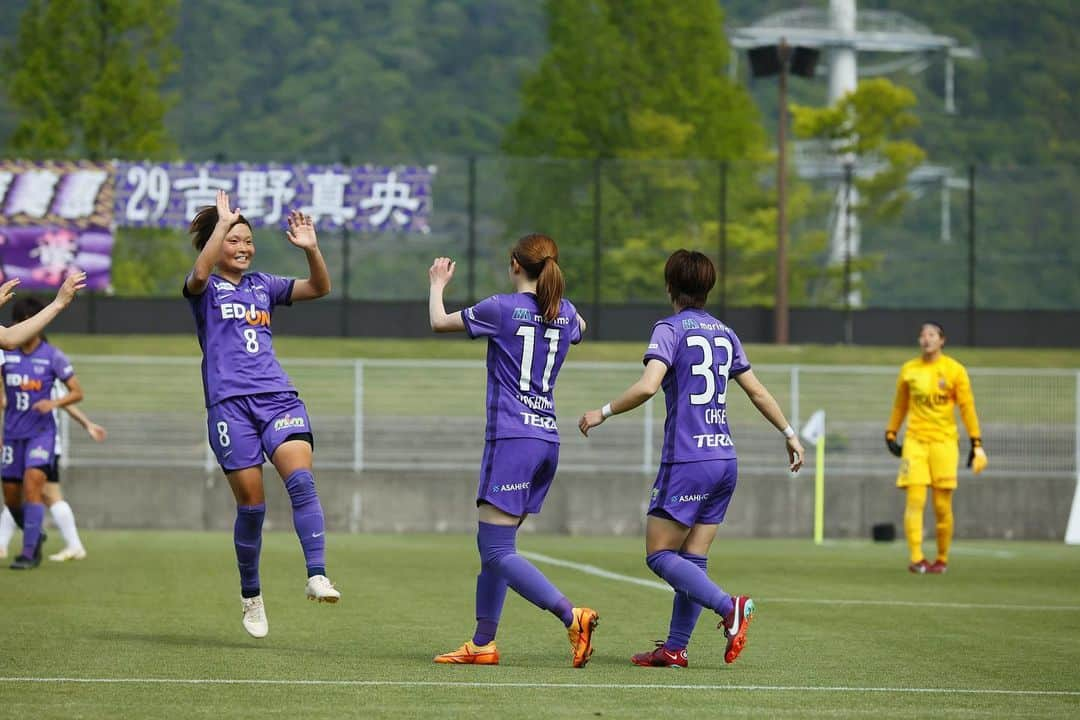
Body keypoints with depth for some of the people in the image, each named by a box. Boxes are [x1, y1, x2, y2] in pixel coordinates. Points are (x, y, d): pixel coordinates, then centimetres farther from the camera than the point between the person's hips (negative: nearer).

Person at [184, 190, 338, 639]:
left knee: (301, 479, -20)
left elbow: (319, 288, 11)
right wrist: (223, 223, -18)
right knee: (251, 503, -4)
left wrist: (311, 250, -6)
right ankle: (251, 596, 14)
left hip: (278, 396, 3)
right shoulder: (206, 290, 5)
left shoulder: (263, 285, 18)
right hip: (230, 404, -3)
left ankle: (317, 576, -27)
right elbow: (199, 274, -19)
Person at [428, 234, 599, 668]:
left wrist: (438, 285, 26)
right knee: (492, 543, 15)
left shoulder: (502, 309, -8)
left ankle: (573, 616, -23)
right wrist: (548, 294, 47)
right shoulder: (565, 313, 8)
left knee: (497, 550, -9)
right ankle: (482, 643, 16)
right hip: (547, 440, 7)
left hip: (511, 440, -7)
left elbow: (440, 322, 8)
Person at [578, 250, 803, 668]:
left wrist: (603, 413, -9)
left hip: (686, 461, -7)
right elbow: (757, 391, 20)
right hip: (725, 458, 7)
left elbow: (647, 385, -20)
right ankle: (674, 649, 7)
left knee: (658, 554, -3)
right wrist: (789, 434, 31)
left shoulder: (670, 330, -7)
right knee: (692, 560, 8)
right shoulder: (725, 334, 13)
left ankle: (729, 606, -19)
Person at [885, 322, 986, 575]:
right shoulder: (908, 370, 8)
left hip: (944, 441, -1)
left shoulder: (954, 370, 0)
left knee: (942, 506, 0)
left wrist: (977, 444, -4)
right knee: (915, 501, -11)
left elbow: (967, 408, 0)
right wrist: (890, 433, 16)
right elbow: (899, 406, 19)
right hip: (914, 441, 1)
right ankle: (916, 559, -14)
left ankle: (942, 559, 16)